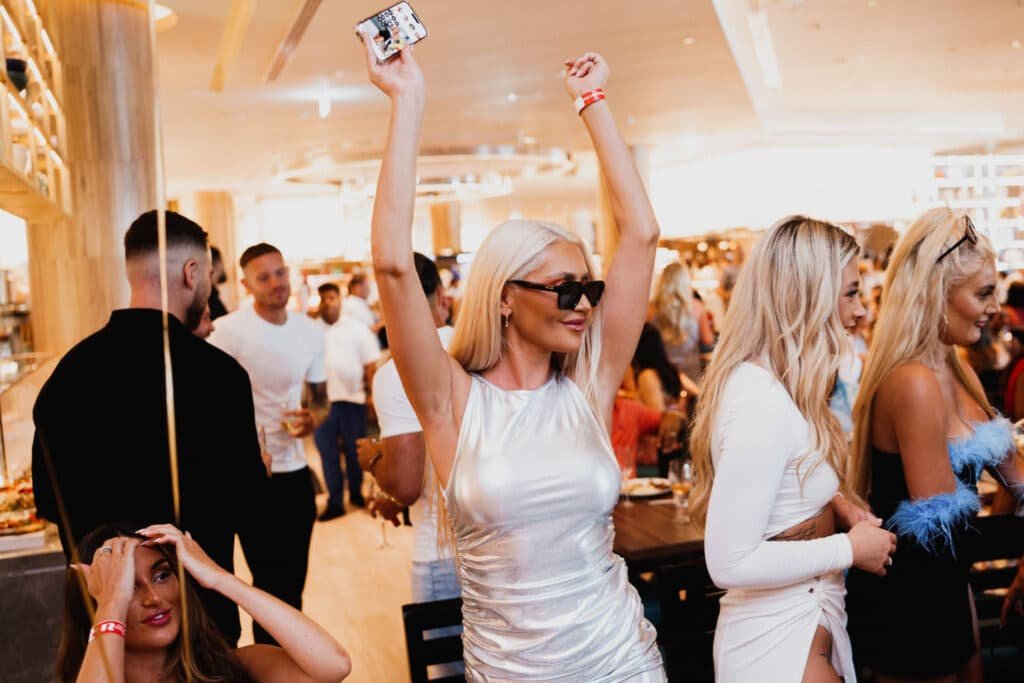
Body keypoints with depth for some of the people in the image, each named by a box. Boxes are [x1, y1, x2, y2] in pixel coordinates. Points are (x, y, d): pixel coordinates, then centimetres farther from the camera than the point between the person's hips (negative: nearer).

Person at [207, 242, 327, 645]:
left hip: (296, 470, 5)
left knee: (293, 580, 15)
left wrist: (314, 418, -9)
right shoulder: (228, 330, -12)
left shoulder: (310, 332, 3)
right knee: (271, 583, 3)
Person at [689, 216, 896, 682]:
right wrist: (850, 548, -18)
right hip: (778, 642, -9)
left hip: (808, 621, 9)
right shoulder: (761, 402, -26)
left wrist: (834, 505, 1)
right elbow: (730, 563, -28)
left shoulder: (765, 383, 3)